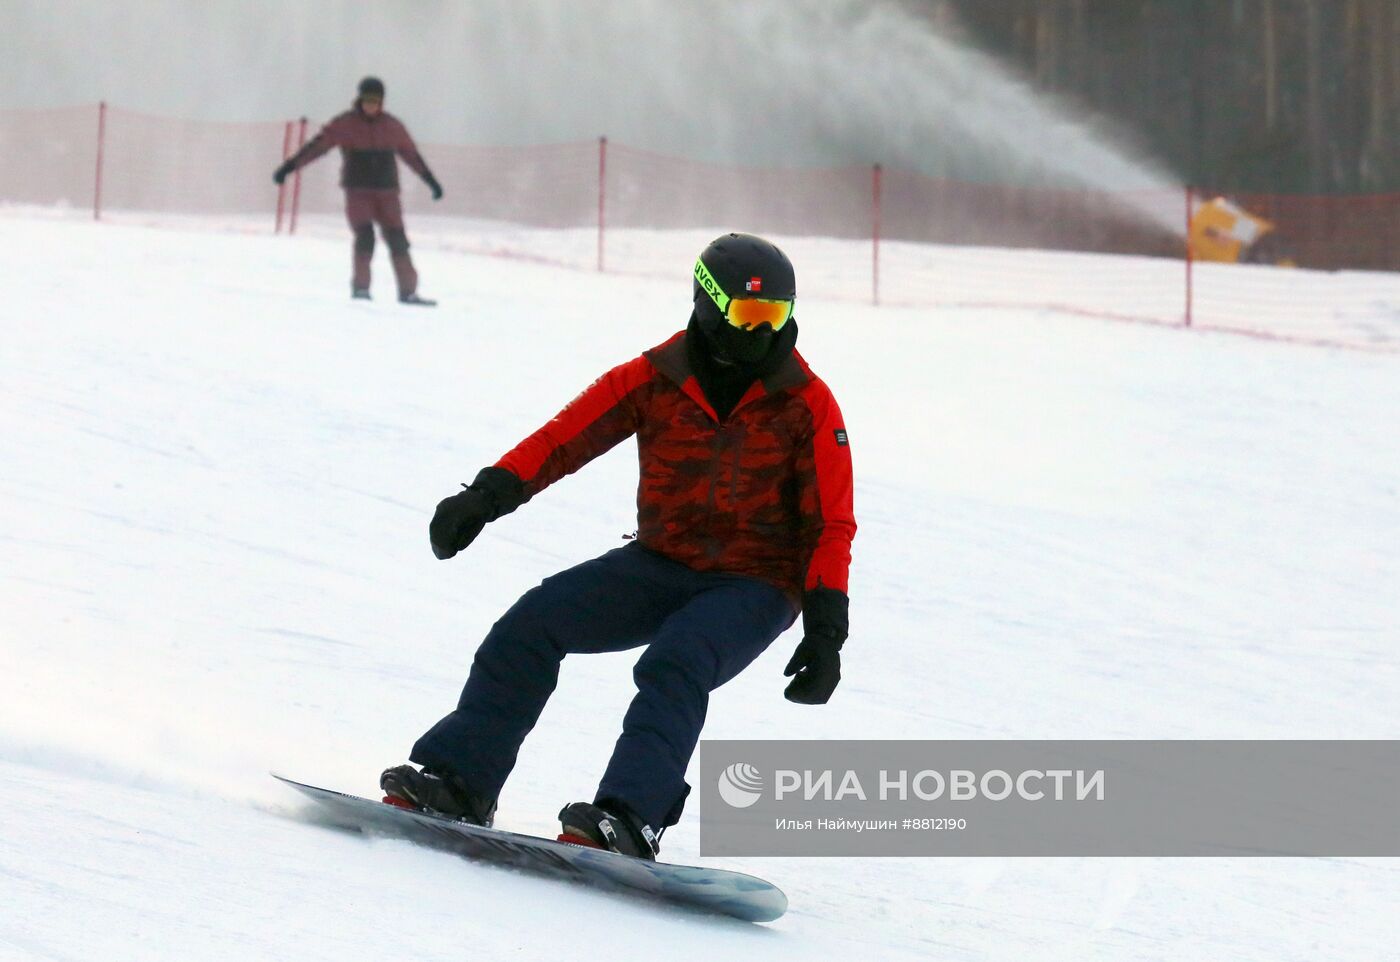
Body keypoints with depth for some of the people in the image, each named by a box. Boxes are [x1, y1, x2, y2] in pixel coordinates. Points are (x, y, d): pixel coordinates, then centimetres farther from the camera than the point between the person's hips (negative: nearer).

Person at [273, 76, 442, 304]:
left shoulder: (392, 126, 6)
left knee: (397, 239, -2)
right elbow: (317, 145, -5)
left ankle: (408, 290, 4)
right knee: (365, 236, -17)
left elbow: (411, 154, 17)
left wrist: (431, 181, 23)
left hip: (387, 191, 3)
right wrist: (289, 166, -10)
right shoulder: (345, 124, -3)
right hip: (358, 191, -3)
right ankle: (360, 286, -5)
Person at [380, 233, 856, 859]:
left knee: (673, 665, -32)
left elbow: (832, 525, -7)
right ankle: (457, 781, -11)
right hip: (660, 563, 4)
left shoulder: (806, 404, -8)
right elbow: (567, 436, -5)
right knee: (534, 622, -14)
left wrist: (825, 628, -17)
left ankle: (629, 819, -41)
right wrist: (488, 496, -18)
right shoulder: (655, 378, -2)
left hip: (755, 585, -3)